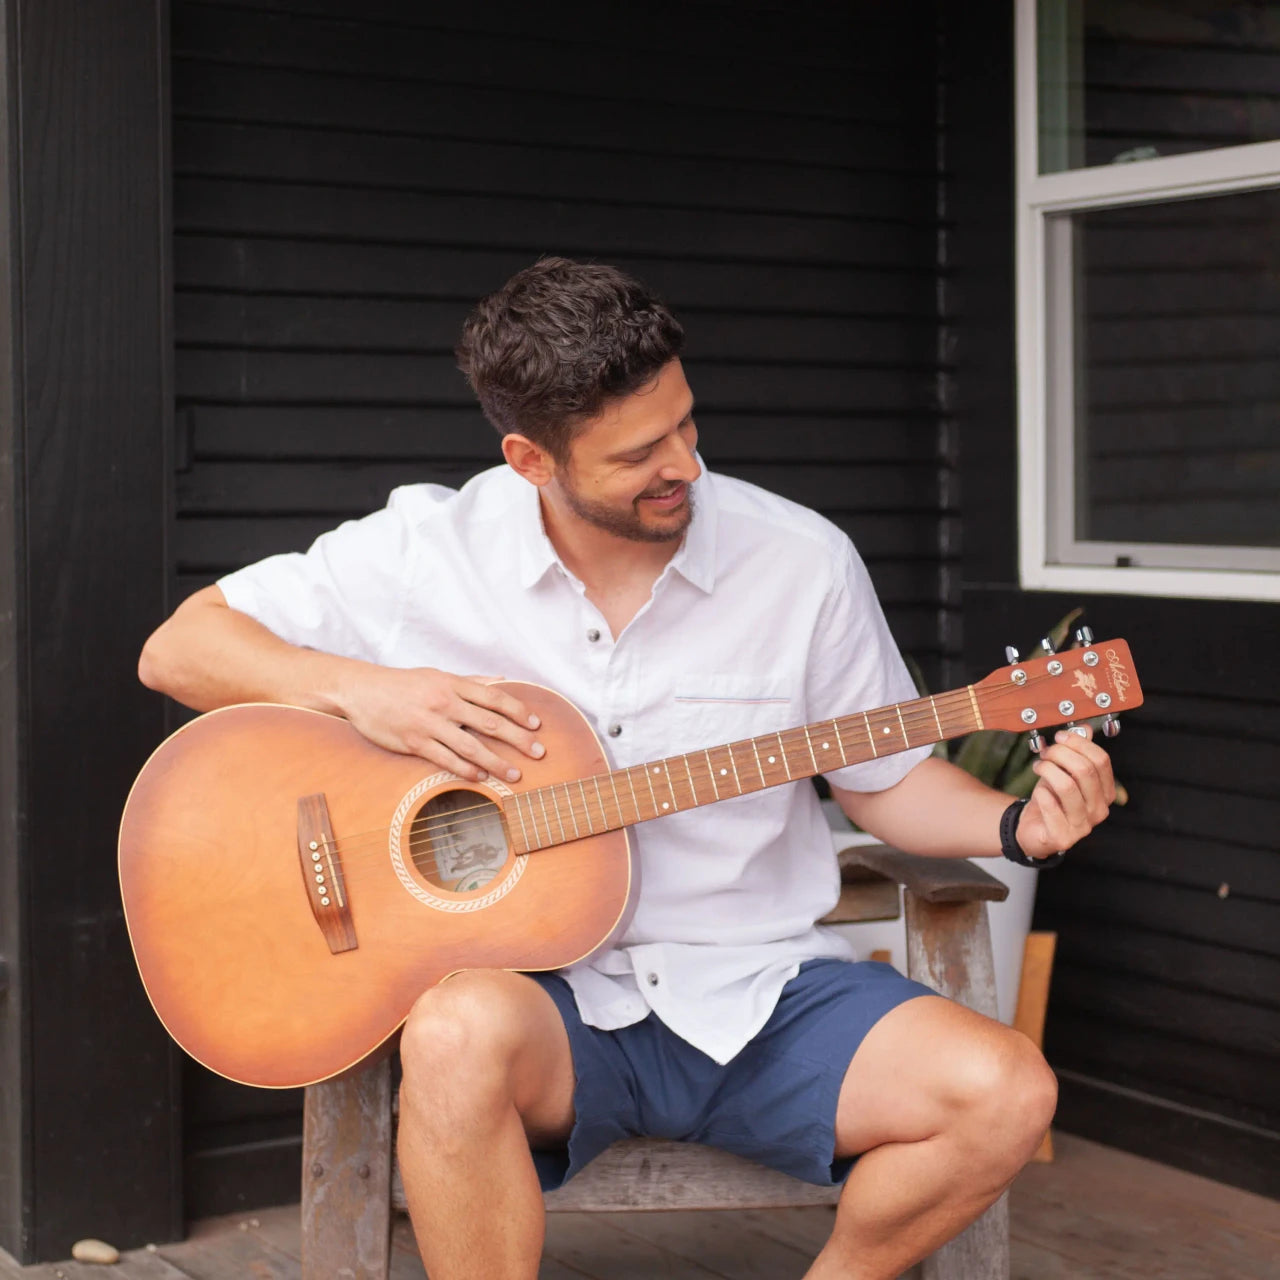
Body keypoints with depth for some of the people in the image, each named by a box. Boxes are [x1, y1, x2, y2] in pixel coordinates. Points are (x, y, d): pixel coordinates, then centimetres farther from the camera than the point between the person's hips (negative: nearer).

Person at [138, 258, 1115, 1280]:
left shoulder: (802, 562, -2)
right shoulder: (430, 551, -5)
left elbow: (886, 780, 10)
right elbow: (179, 649, -1)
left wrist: (1018, 824, -9)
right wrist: (361, 688, -17)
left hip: (760, 989, 2)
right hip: (541, 994, -2)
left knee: (1005, 1093, -22)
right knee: (463, 1038, -38)